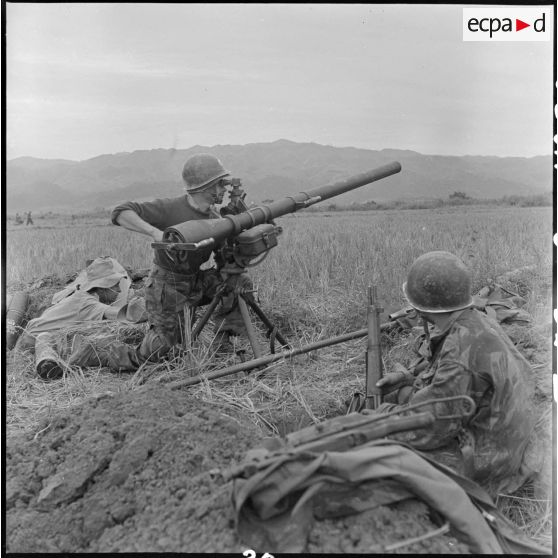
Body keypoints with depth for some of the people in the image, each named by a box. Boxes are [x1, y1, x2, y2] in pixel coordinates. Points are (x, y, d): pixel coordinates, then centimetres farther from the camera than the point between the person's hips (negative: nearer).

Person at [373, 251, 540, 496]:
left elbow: (429, 428, -26)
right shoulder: (472, 321, -4)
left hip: (480, 464, -9)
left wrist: (384, 414, -11)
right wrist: (406, 377, 0)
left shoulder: (463, 352, -33)